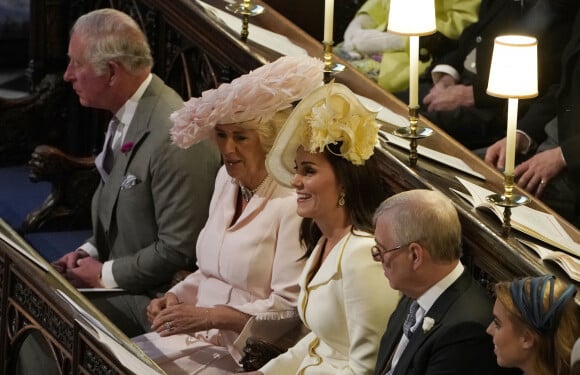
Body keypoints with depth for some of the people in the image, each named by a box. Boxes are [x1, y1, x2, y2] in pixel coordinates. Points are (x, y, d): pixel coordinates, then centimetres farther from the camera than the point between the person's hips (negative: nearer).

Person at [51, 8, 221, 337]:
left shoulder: (175, 137, -23)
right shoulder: (126, 118, 5)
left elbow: (178, 251, -21)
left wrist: (105, 274, -13)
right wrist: (90, 252, 4)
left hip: (153, 300, -9)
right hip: (119, 283, 9)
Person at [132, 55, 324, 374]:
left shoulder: (292, 202, -17)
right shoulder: (227, 180, 10)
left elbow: (288, 308, -18)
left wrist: (211, 316, -21)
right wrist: (176, 298, 1)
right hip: (199, 335, 8)